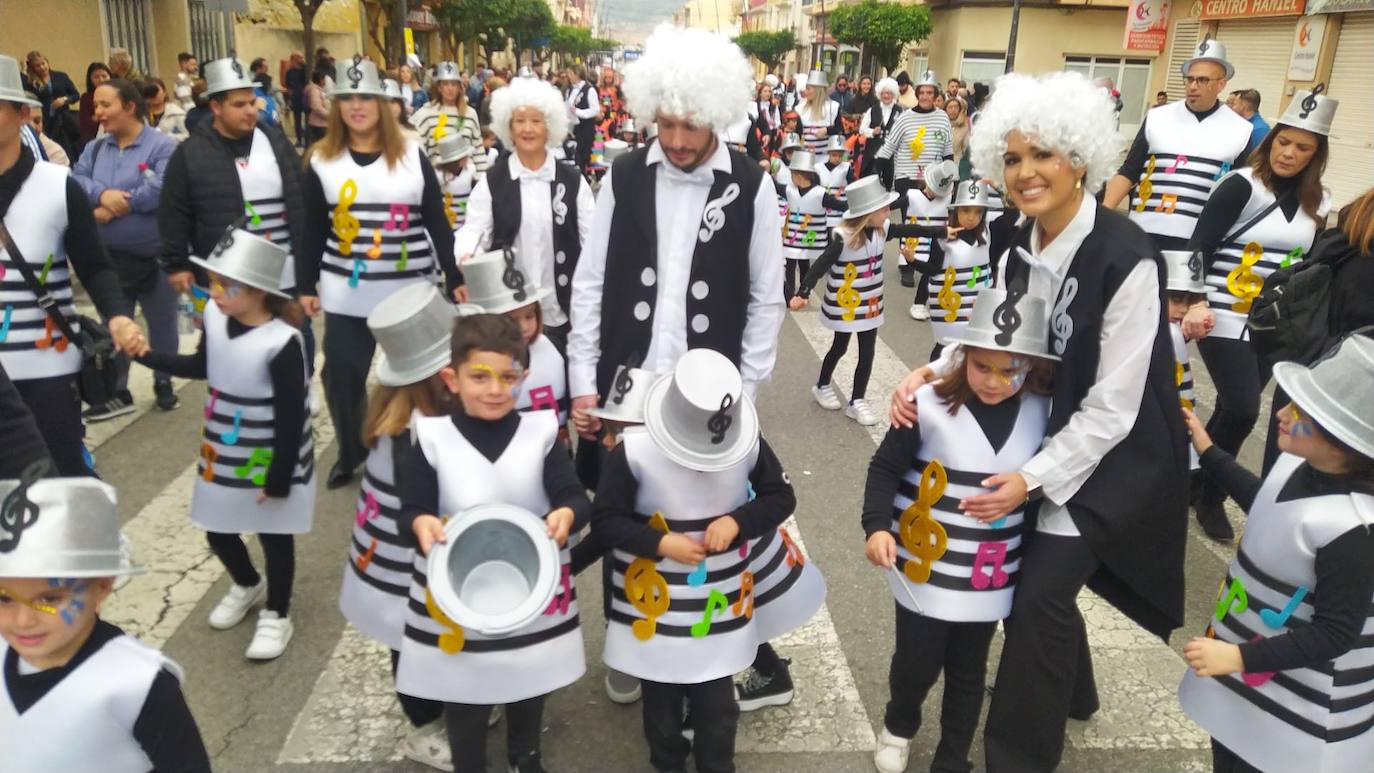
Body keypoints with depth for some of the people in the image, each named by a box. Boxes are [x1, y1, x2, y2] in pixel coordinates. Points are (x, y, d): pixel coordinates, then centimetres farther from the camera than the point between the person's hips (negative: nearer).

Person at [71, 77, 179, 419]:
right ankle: (116, 393, 26)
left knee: (161, 324, 10)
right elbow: (75, 180, -1)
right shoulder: (96, 148, 9)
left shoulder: (162, 145, -11)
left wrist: (114, 207, -18)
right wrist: (103, 194, -22)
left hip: (155, 256, -5)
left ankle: (163, 383, 29)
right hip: (109, 256, 6)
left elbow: (162, 189, -24)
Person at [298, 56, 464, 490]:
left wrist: (454, 278, 1)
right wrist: (305, 286, 4)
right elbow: (312, 231, 6)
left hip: (410, 291, -1)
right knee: (342, 374, 3)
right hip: (346, 294, 1)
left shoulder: (412, 156, 1)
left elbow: (437, 222, 2)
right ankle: (351, 453, 25)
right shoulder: (321, 161, 3)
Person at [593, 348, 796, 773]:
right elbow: (605, 521, -13)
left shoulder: (749, 443, -12)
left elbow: (781, 497, -1)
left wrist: (738, 521, -19)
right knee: (661, 707, 20)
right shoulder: (635, 450, -20)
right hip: (655, 609, -1)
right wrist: (661, 543, -24)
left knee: (718, 708, 14)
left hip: (721, 607, 1)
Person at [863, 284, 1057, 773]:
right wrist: (877, 527, -18)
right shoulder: (929, 405, -17)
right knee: (917, 664, 11)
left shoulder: (1042, 413, -6)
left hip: (991, 577, 3)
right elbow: (885, 468, -9)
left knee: (968, 673, 16)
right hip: (925, 570, -2)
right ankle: (898, 725, 44)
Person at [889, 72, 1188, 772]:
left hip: (1110, 455, -7)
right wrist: (931, 371, -14)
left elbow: (1110, 408, -24)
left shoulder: (1127, 262, -27)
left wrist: (1034, 479, -22)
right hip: (1044, 435, 7)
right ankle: (1069, 691, 47)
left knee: (1038, 594, -7)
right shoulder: (1020, 250, -5)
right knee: (1038, 576, 17)